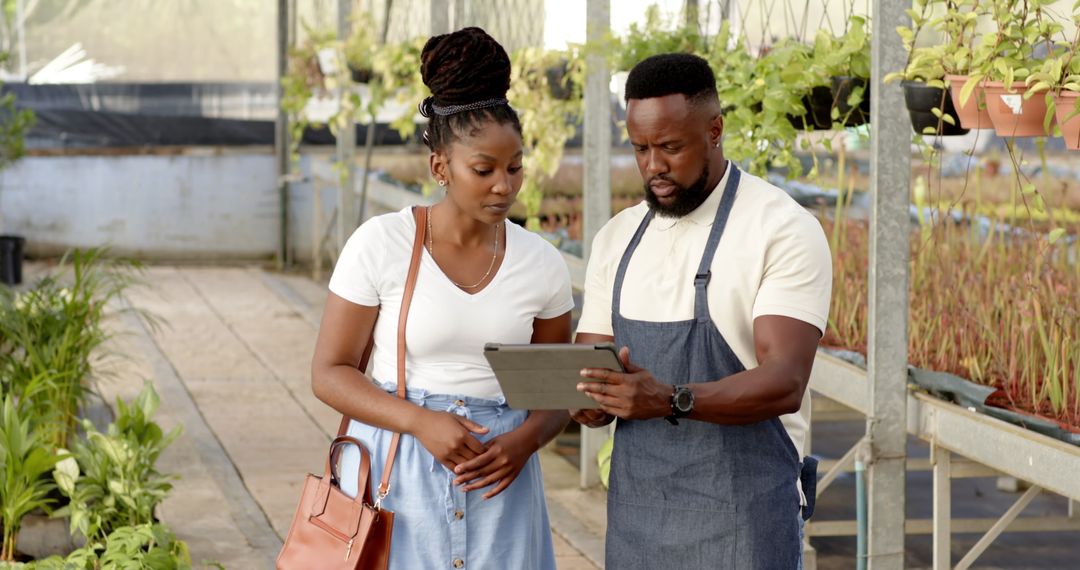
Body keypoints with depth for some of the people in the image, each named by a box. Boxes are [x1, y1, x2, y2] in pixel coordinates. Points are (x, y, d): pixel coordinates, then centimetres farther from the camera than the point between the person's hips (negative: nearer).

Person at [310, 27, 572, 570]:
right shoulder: (379, 244, -8)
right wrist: (419, 422, -18)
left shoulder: (542, 263, 0)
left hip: (498, 479, 2)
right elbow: (330, 371, -5)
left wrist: (525, 440, -11)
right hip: (395, 475, -2)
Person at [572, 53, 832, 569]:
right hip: (634, 510, 5)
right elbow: (589, 367, 11)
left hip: (738, 517, -5)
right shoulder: (617, 238, 11)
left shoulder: (783, 230, -8)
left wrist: (671, 401, -32)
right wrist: (591, 401, -13)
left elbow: (784, 382, -18)